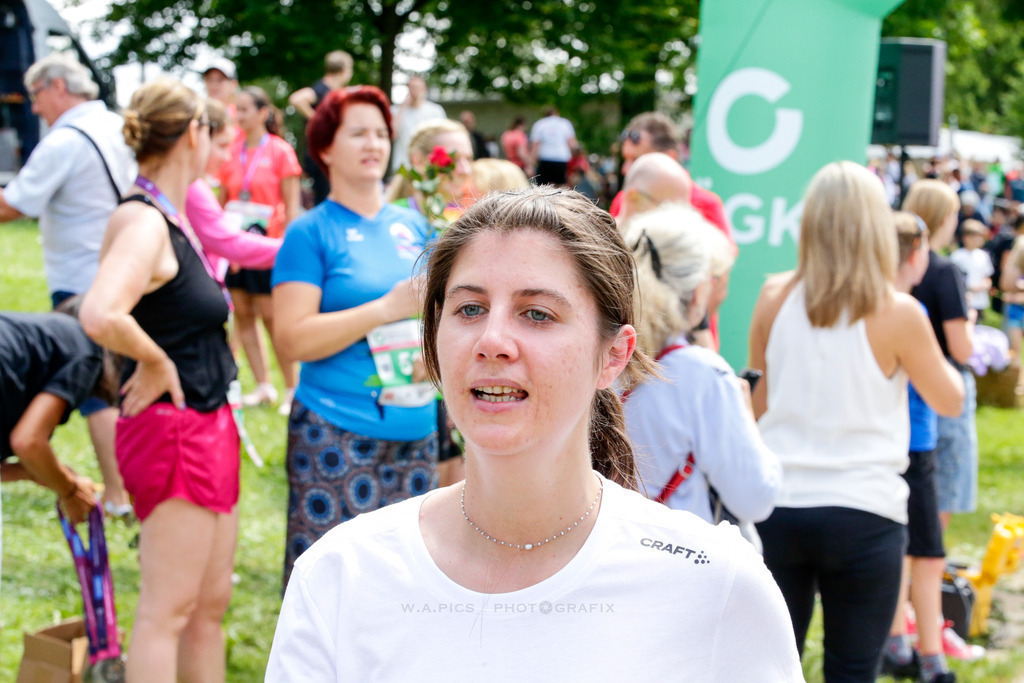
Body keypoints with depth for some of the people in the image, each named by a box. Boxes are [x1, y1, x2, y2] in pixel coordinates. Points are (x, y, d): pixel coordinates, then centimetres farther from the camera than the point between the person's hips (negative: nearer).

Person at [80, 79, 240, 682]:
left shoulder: (173, 218, 10)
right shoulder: (145, 224, -18)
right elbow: (100, 316, -35)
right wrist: (156, 362, -20)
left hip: (208, 423, 10)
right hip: (173, 428, -10)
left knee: (212, 600, 16)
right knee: (167, 610, -2)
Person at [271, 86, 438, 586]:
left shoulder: (413, 225, 13)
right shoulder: (311, 233, -3)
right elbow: (292, 339, -13)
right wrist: (386, 308, -17)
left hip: (414, 430, 6)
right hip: (337, 434, -5)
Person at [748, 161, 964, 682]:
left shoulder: (775, 298, -1)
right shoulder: (897, 312, -9)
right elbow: (949, 400, 6)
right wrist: (922, 345, 22)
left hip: (777, 507, 3)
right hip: (863, 512, -3)